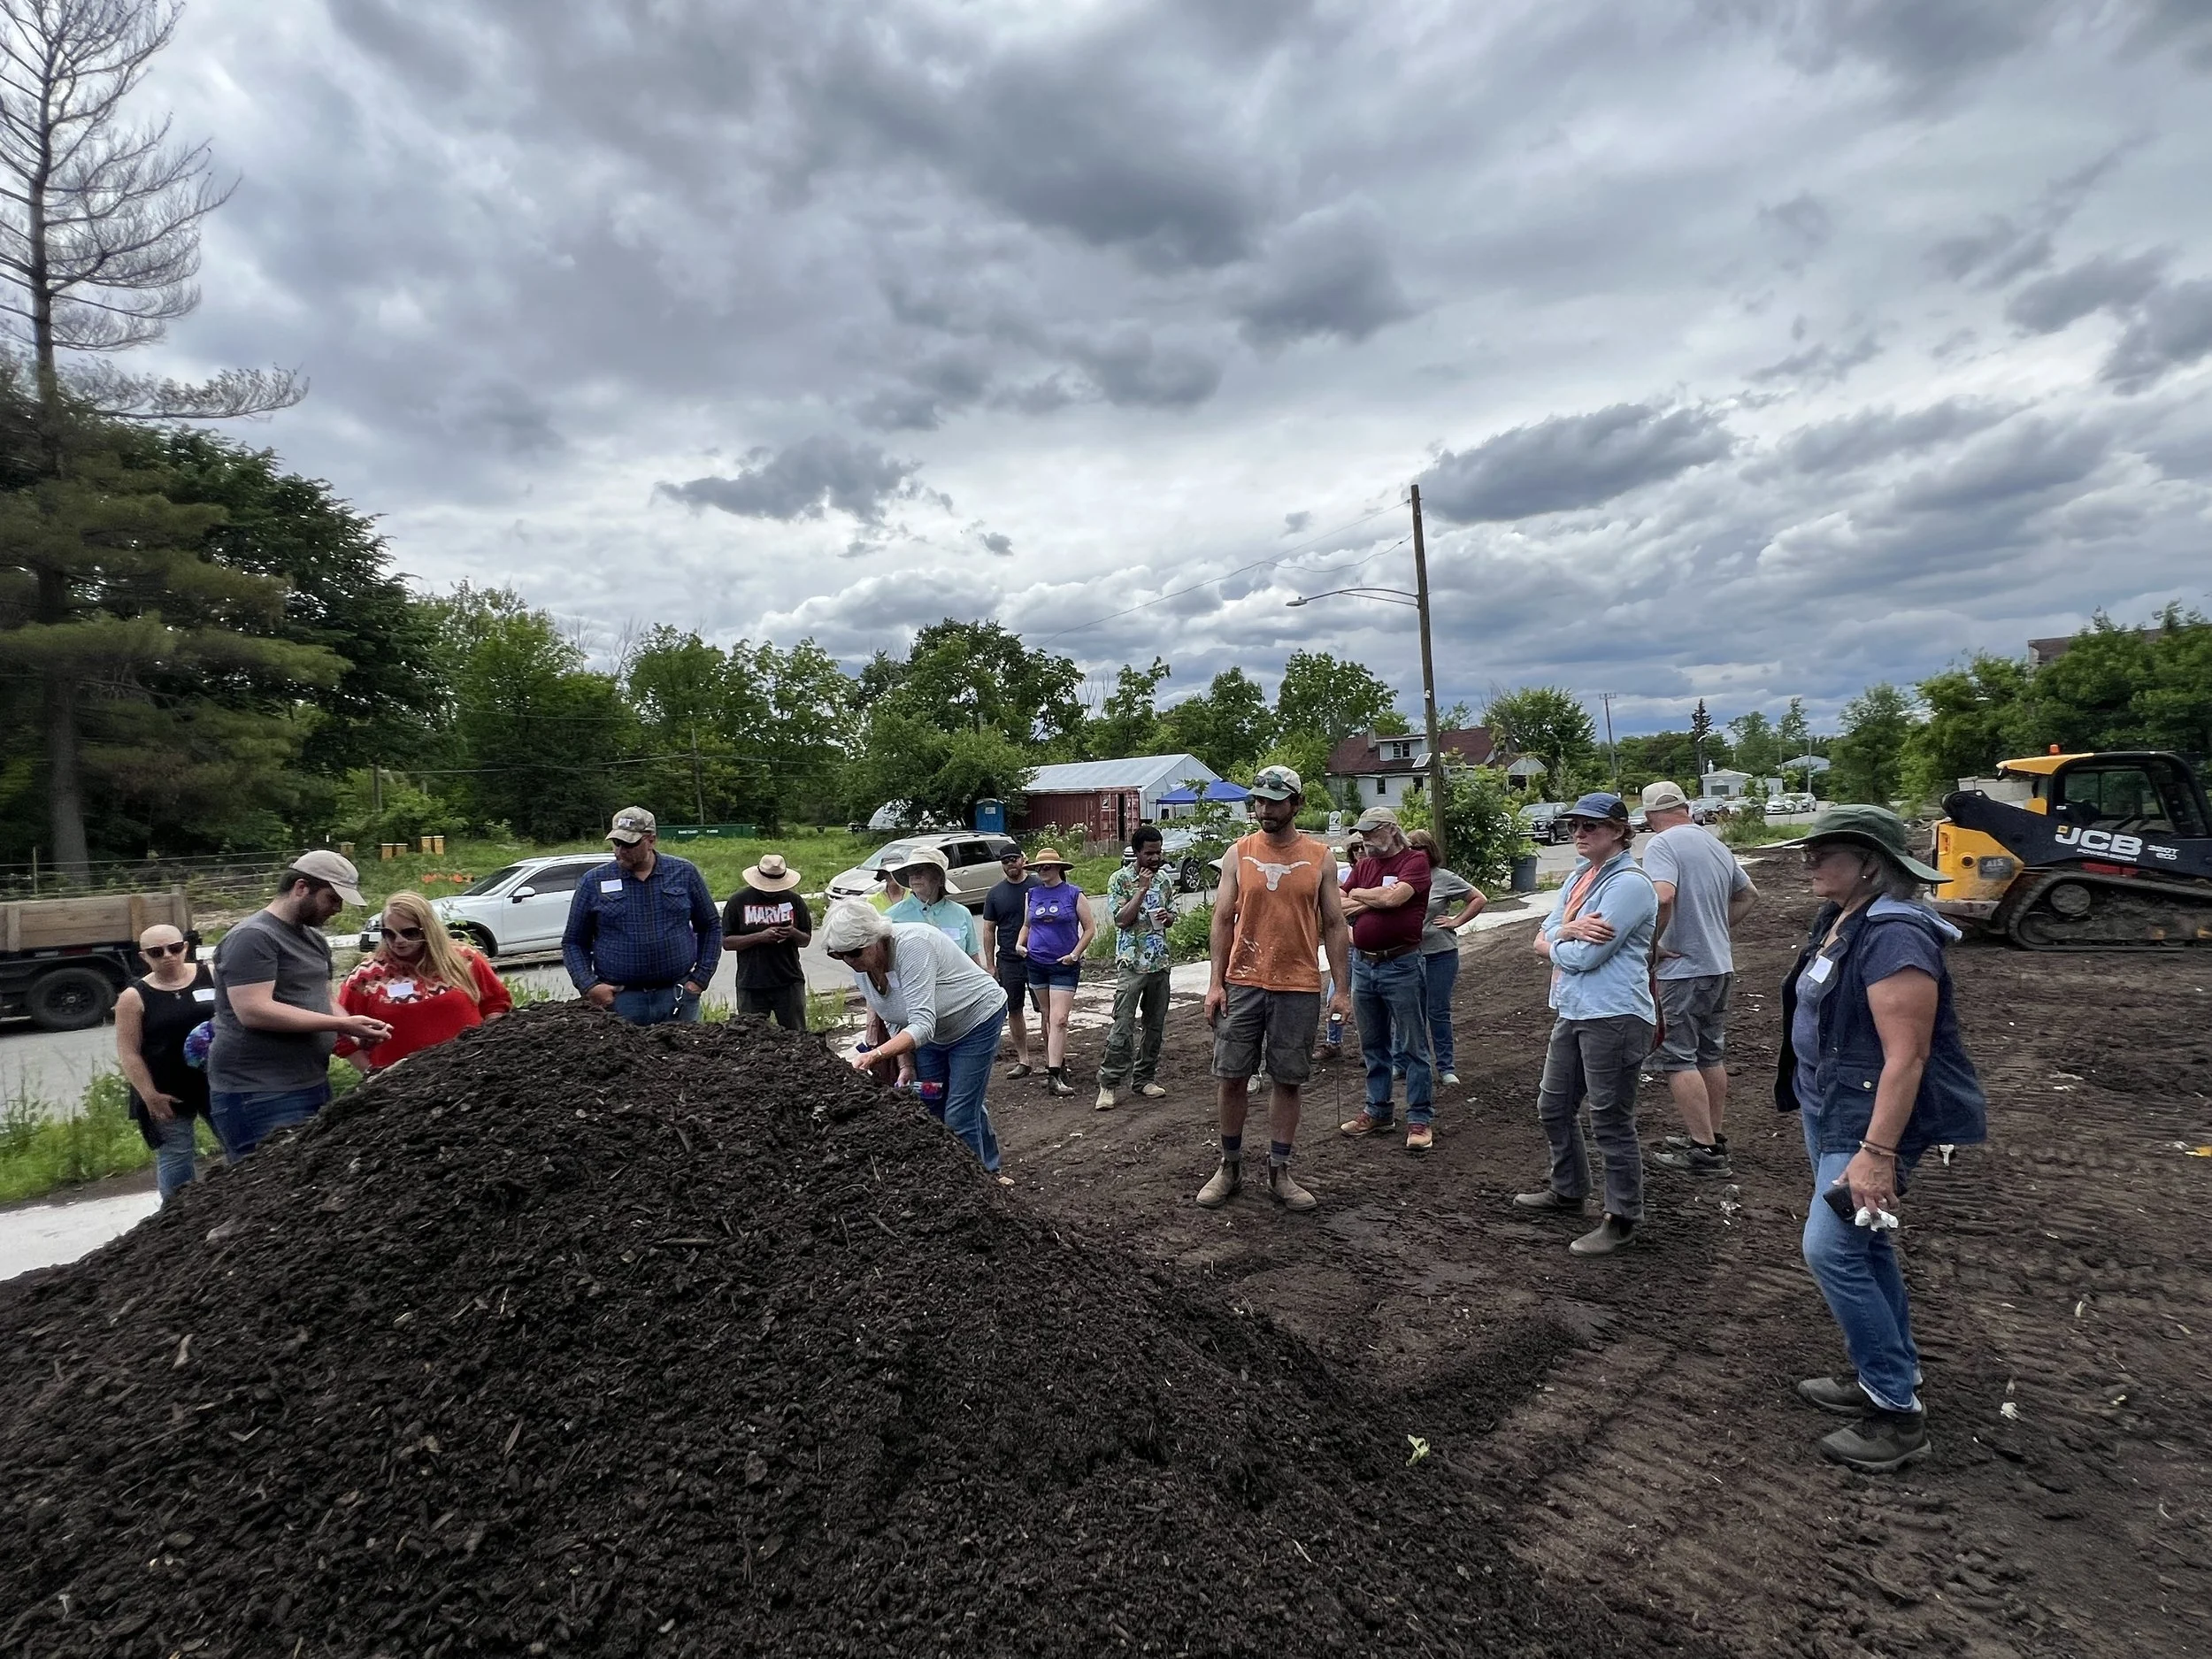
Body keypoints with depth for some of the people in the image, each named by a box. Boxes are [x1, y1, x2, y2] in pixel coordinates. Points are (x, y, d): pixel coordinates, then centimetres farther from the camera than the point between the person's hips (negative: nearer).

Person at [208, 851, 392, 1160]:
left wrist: (355, 1031, -1)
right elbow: (253, 1011, -23)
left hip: (313, 1086, 9)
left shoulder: (314, 938, 16)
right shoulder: (253, 937, -14)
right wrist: (343, 1024, -23)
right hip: (259, 1096, -9)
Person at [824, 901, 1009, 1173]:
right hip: (934, 1035, 8)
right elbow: (894, 1021, 2)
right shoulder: (860, 966, -10)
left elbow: (922, 1025, -41)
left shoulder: (912, 945, -35)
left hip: (977, 1020, -8)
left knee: (958, 1118, -10)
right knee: (930, 1111, 7)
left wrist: (873, 1056, -51)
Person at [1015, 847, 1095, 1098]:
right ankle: (1059, 1066, 25)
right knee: (1048, 1017, 12)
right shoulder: (1031, 894, 8)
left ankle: (1054, 1076, -14)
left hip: (1064, 965, -4)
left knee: (1059, 1019, -12)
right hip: (1036, 963, 4)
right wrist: (1019, 944, 2)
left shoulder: (1073, 894, -4)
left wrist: (1075, 954, -11)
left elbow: (1089, 928, -1)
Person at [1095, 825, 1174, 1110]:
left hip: (1160, 962, 6)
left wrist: (1167, 916, -4)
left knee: (1155, 1025, 10)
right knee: (1123, 1027, -8)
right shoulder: (1119, 879, -6)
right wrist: (1142, 889, -17)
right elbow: (1122, 919, -15)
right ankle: (1108, 1084, -1)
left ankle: (1144, 1078, 21)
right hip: (1131, 964, -5)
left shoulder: (1164, 880, 9)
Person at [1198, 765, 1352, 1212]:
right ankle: (1230, 1166, 21)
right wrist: (1215, 983, -3)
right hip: (1242, 984, 1)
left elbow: (1334, 925, 4)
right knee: (1231, 1076, 4)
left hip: (1299, 988, 0)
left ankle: (1279, 1172, 20)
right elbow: (1223, 920, 3)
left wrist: (1342, 988, -2)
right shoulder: (1239, 854, 2)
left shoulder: (1320, 857, 2)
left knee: (1287, 1081, 7)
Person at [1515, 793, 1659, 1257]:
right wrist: (1570, 930, -15)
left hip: (1614, 1017, -10)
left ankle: (1622, 1219, 17)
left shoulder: (1628, 884, -16)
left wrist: (1552, 944, -2)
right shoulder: (1578, 877, 13)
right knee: (1553, 1106, 20)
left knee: (1611, 1121, 1)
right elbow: (1545, 935, 6)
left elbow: (1585, 956, -21)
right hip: (1573, 1011, 10)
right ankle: (1568, 1191, 39)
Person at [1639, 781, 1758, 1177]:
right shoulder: (1715, 844, 11)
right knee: (1711, 1055, 17)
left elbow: (1663, 895, -31)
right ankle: (1713, 1139, 26)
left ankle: (1703, 1150, 0)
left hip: (1684, 969, -8)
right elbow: (1748, 894, 25)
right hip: (1721, 965, 8)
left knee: (1678, 1058, -1)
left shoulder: (1662, 845, -15)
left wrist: (1649, 944, -19)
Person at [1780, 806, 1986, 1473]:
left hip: (1870, 1117, -10)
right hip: (1829, 1107, 10)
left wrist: (1877, 1152, -28)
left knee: (1833, 1248, -10)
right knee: (1862, 1245, 17)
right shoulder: (1840, 919, 6)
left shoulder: (1894, 935, -23)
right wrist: (1812, 1102, 24)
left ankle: (1898, 1414, 4)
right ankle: (1885, 1375, 32)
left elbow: (1906, 1055, -27)